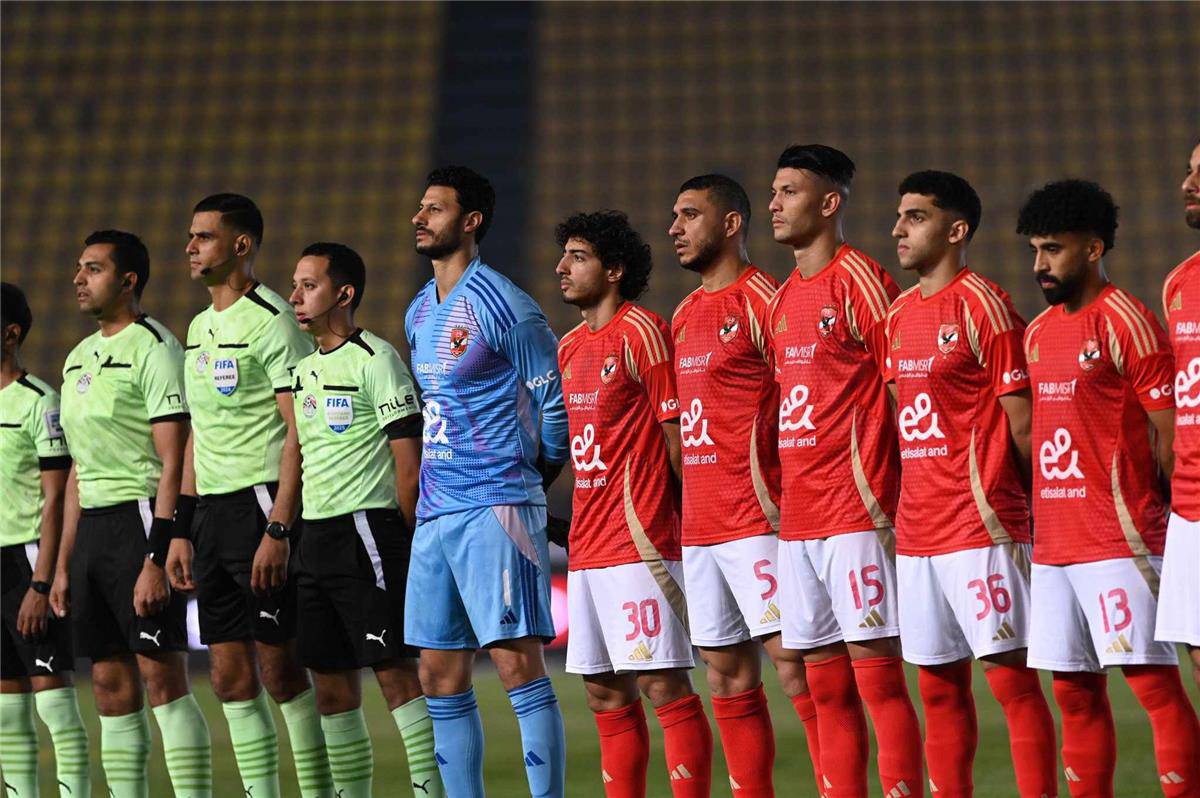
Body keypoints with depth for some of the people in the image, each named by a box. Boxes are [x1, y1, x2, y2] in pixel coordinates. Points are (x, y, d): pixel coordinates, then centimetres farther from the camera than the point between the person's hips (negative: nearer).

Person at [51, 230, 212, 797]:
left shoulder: (154, 349, -8)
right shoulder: (79, 358, 18)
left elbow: (173, 465, -14)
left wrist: (156, 560, -21)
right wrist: (63, 564, 18)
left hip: (140, 520, -8)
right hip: (91, 530, 8)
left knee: (162, 676, -11)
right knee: (111, 684, 6)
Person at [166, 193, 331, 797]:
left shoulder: (273, 322, -10)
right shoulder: (200, 328, 17)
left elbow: (300, 432, -15)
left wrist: (277, 531, -20)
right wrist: (182, 530, 16)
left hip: (261, 502, -8)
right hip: (210, 510, 8)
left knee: (280, 668, -6)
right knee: (230, 674, 6)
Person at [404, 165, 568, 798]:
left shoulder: (503, 307, -9)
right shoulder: (418, 313, 16)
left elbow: (556, 401, -5)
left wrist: (539, 472, 6)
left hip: (495, 506, -8)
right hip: (435, 510, 8)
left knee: (516, 662, -12)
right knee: (440, 676, 7)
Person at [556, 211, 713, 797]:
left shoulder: (642, 332, -8)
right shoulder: (571, 347, 17)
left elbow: (676, 433, -10)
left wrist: (691, 520, -13)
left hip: (641, 545, -9)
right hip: (588, 546, 9)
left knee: (663, 683, -10)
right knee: (607, 694, 10)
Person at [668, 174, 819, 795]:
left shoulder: (765, 301, -7)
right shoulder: (684, 316, 18)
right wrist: (682, 504, 16)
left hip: (758, 520, -8)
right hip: (700, 526, 8)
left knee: (792, 661, -12)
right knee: (727, 678, 8)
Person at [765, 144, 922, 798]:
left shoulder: (861, 282, -7)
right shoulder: (782, 300, 17)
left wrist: (879, 495, -13)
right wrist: (781, 496, 15)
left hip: (857, 515, -8)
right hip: (798, 517, 8)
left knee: (876, 675, -9)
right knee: (826, 687, 8)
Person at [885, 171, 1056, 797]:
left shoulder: (983, 305, -8)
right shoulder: (900, 313, 15)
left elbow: (1021, 421, -8)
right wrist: (915, 496, 12)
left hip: (983, 527, -8)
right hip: (918, 528, 8)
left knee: (1009, 675, -7)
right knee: (939, 687, 9)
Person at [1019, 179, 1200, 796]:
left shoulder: (1125, 322, -8)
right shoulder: (1038, 333, 16)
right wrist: (1043, 514, 14)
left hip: (1120, 542, -8)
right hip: (1053, 544, 8)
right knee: (1075, 692, 9)